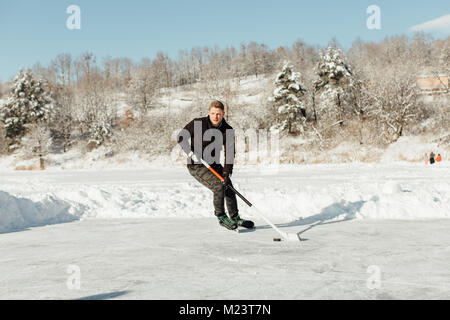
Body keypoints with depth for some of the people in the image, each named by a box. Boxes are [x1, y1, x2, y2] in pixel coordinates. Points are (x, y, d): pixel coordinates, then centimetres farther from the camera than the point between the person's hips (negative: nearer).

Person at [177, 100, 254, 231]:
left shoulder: (227, 130, -8)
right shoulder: (198, 123, -15)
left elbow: (230, 153, -12)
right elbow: (181, 137, -6)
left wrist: (226, 174, -22)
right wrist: (191, 153, -20)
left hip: (213, 164, 5)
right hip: (196, 165, -5)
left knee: (229, 188, 6)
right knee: (218, 185, -21)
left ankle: (235, 218, 25)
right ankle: (221, 217, -4)